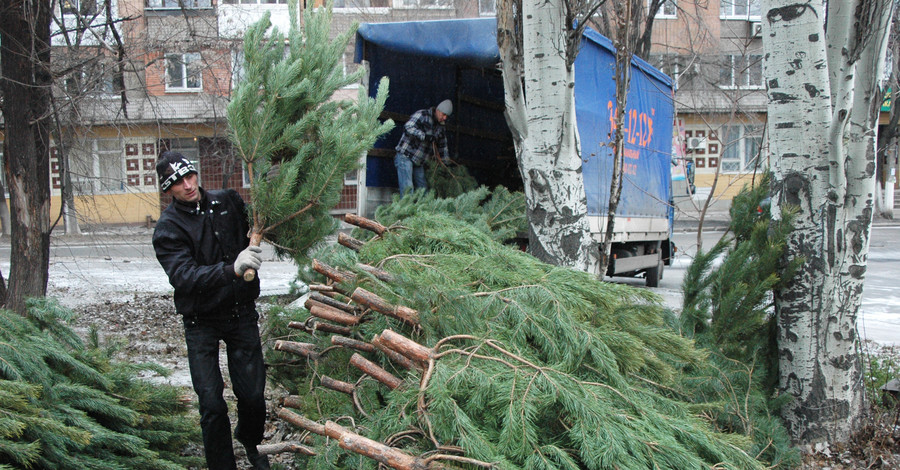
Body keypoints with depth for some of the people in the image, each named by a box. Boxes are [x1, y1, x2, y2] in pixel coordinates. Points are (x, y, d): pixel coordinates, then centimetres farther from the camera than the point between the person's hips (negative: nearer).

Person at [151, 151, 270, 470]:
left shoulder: (228, 202, 0)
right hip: (201, 321, -2)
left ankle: (249, 440, 34)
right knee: (212, 404, -6)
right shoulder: (168, 228, -11)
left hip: (241, 312, 3)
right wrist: (232, 269, -41)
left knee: (253, 394, 3)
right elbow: (183, 276, -27)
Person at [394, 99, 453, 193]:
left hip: (419, 162, 8)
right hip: (405, 156, -8)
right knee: (407, 188, -15)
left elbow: (443, 147, 22)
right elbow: (408, 128, -24)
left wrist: (447, 163, 19)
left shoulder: (441, 128, 13)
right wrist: (424, 136, -31)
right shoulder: (422, 115, -9)